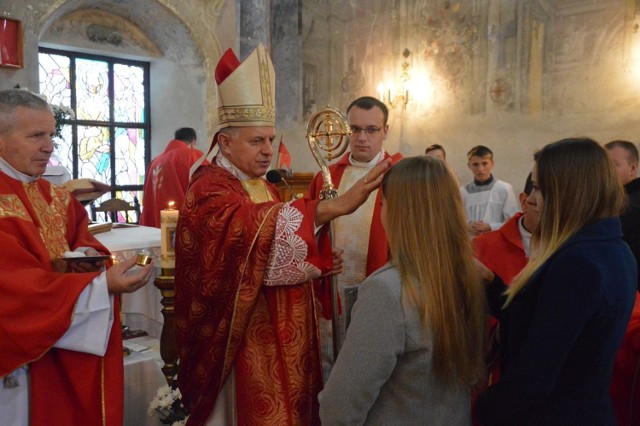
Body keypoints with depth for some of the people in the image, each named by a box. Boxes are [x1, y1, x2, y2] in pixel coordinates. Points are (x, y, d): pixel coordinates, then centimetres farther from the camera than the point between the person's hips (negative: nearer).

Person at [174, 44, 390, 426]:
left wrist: (316, 262, 0)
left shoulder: (265, 188, 12)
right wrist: (337, 205, -44)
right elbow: (254, 226, -37)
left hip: (283, 336, 8)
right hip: (247, 340, -8)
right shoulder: (208, 190, -16)